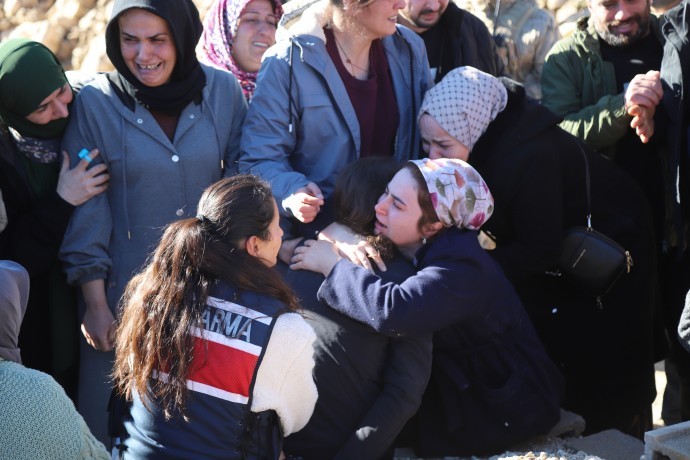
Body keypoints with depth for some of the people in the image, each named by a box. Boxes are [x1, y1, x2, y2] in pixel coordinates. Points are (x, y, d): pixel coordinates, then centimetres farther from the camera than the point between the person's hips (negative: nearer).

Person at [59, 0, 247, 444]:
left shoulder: (223, 90, -3)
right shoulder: (95, 103, -8)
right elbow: (86, 209, -6)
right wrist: (94, 303, -6)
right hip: (126, 287, -2)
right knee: (113, 415, 7)